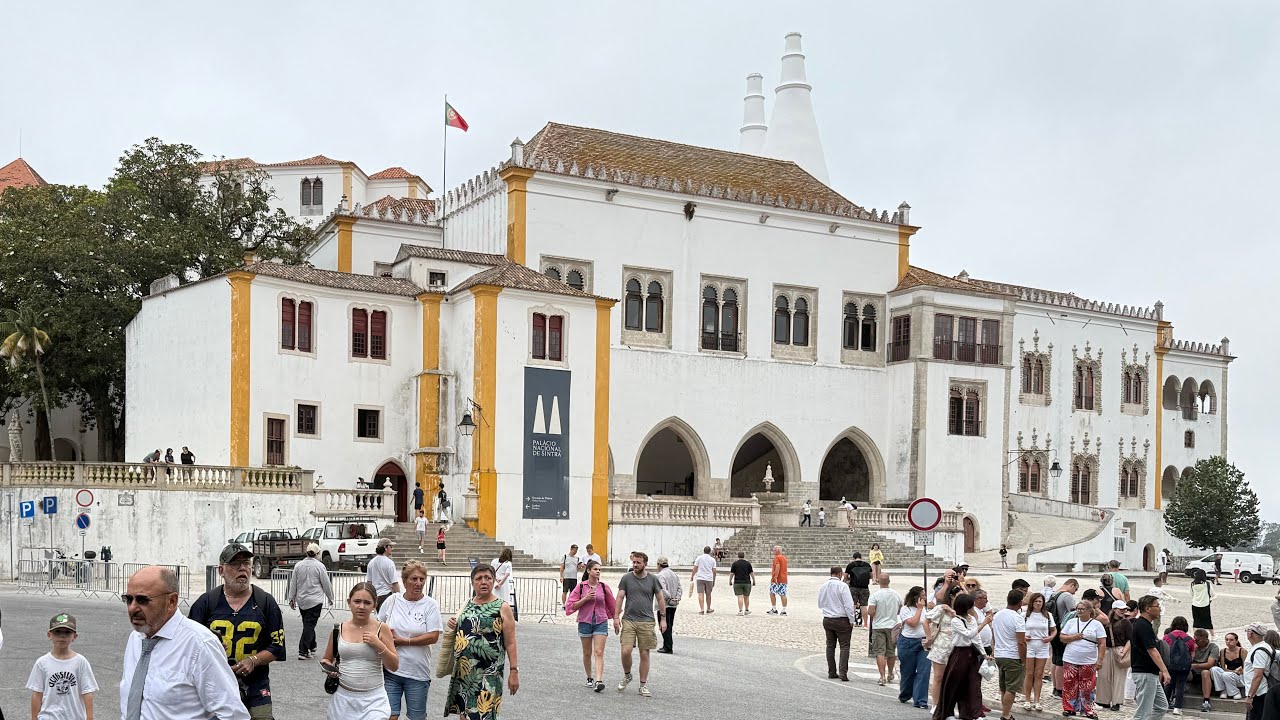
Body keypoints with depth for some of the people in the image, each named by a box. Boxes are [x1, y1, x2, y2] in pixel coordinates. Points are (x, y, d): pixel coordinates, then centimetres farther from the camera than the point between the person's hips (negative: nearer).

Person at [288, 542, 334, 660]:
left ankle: (312, 647, 30)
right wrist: (330, 598, 10)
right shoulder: (319, 566, -9)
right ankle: (303, 651, -13)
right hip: (315, 600, -5)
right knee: (309, 625, -5)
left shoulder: (298, 565, 3)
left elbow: (293, 583, 7)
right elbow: (326, 584, -3)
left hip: (301, 600, 5)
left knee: (308, 624, 18)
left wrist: (292, 598, 16)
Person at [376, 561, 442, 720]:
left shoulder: (431, 604, -5)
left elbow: (433, 637, -12)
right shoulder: (392, 601, 1)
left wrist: (403, 641, -15)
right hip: (390, 671, 1)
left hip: (418, 672, -1)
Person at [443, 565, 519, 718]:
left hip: (487, 673, -6)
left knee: (482, 713, -10)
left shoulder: (502, 607, -5)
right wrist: (453, 627, 2)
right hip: (463, 670, 6)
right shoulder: (467, 605, 11)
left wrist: (514, 671, -13)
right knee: (464, 713, 10)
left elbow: (510, 642, -7)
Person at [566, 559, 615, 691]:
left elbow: (611, 605, 13)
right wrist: (585, 599, -15)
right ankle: (589, 678, 28)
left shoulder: (604, 587, 2)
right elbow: (571, 606, -4)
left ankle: (599, 681, -19)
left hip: (601, 622, 0)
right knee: (587, 653, 11)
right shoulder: (581, 587, -2)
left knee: (599, 652, -11)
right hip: (585, 622, 0)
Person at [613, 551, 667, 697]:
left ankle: (643, 685, 13)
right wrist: (616, 617, -2)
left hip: (647, 622, 0)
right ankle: (627, 675, 17)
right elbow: (620, 598, 5)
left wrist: (663, 619, 5)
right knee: (626, 651, -10)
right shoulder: (626, 578, 3)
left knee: (644, 654, 2)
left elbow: (660, 599, 9)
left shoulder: (653, 579, 3)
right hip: (628, 620, 0)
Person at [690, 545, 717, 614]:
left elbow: (695, 568, -2)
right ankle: (708, 608, 26)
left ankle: (702, 609, -12)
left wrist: (692, 576, 7)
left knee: (701, 594, -4)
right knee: (708, 594, 14)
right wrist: (714, 581, 13)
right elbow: (714, 571, 5)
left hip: (700, 578, -1)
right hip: (709, 579, 1)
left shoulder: (699, 558, 1)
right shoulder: (712, 560, 5)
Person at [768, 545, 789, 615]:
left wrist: (775, 577, -25)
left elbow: (778, 567, -22)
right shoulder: (784, 557, 17)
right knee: (783, 594, 4)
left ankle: (774, 609, 1)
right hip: (784, 579, 8)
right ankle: (784, 610, 0)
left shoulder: (777, 557, -10)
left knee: (772, 593, 2)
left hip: (777, 580, -8)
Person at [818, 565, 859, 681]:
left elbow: (820, 604, 14)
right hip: (841, 620, -5)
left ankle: (832, 672, 16)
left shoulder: (823, 587, 4)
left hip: (827, 619, 5)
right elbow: (849, 605, -15)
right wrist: (851, 620, -8)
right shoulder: (842, 586, -14)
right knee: (844, 646, -1)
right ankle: (843, 672, -10)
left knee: (830, 645, 13)